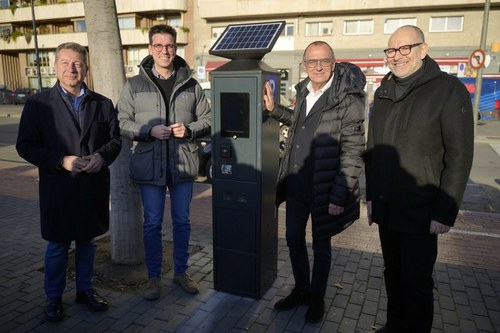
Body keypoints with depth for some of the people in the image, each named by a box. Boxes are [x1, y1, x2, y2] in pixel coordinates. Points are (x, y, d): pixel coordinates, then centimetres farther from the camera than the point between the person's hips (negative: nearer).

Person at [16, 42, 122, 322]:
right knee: (57, 246, 11)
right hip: (58, 189, -2)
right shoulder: (38, 104, -4)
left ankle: (85, 289, 37)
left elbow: (115, 139, 7)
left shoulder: (103, 104, 4)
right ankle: (54, 298, 32)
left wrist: (102, 156, -14)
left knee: (87, 242, 17)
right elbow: (25, 145, -6)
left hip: (93, 187, 3)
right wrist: (62, 161, -18)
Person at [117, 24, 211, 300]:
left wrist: (189, 130, -13)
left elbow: (207, 119, 7)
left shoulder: (191, 85, 3)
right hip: (149, 165, -1)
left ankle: (181, 272, 32)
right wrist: (150, 131, -17)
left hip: (183, 163, 2)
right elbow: (122, 123, -1)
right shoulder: (134, 85, 0)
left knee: (182, 221, 13)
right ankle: (154, 277, 26)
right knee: (152, 223, 8)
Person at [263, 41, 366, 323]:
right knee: (294, 240, 16)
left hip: (323, 190, -6)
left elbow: (353, 153, -17)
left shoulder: (348, 100, -16)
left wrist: (339, 195, -20)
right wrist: (274, 109, 14)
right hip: (296, 185, 6)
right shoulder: (304, 92, 6)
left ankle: (317, 298, 34)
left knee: (321, 245, 12)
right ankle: (301, 290, 38)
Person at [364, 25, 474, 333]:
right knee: (393, 273, 17)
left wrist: (445, 213, -13)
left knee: (416, 281, 5)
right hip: (386, 207, 5)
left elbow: (459, 157, -11)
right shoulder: (383, 92, 9)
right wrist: (371, 195, 12)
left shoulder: (449, 90, -8)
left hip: (421, 212, -5)